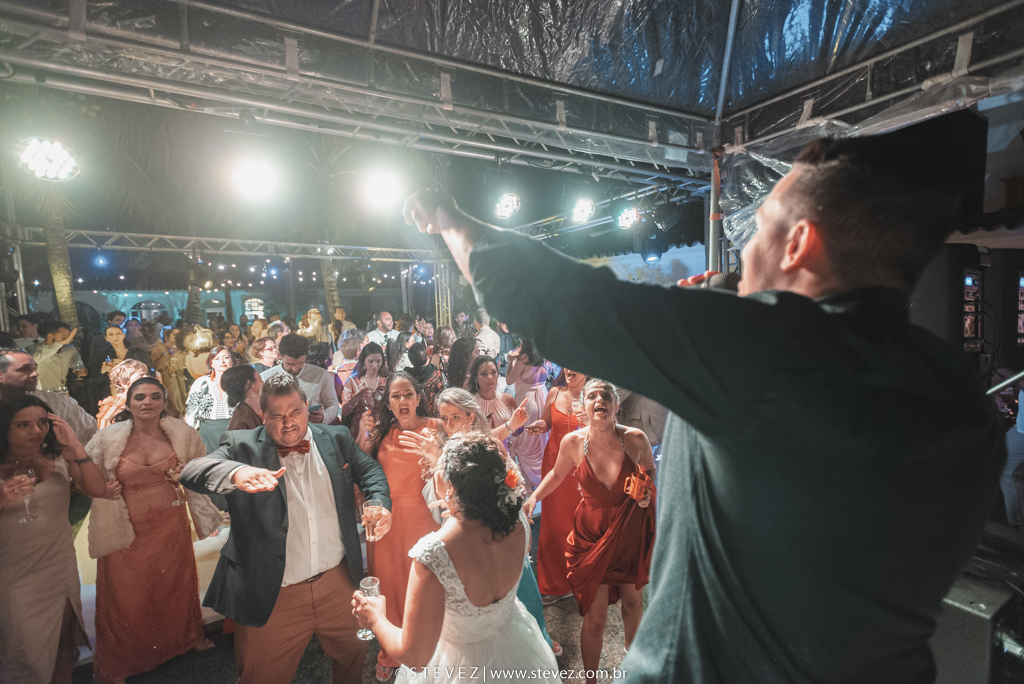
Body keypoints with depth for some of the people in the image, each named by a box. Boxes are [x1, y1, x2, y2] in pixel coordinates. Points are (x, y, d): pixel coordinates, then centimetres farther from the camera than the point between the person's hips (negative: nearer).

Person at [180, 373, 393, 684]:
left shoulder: (336, 438, 2)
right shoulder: (241, 445, -7)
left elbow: (369, 470, 10)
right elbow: (191, 471, -21)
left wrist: (380, 503, -10)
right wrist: (236, 472, -43)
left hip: (339, 581, 3)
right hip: (273, 596, -2)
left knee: (353, 658, 23)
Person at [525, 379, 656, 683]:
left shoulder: (635, 439, -19)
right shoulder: (572, 442, -17)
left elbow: (652, 472, 3)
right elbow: (557, 474, 4)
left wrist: (648, 494, -16)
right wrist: (533, 496, -9)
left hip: (631, 530, 1)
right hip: (592, 533, -1)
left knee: (632, 599, 23)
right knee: (595, 616, 0)